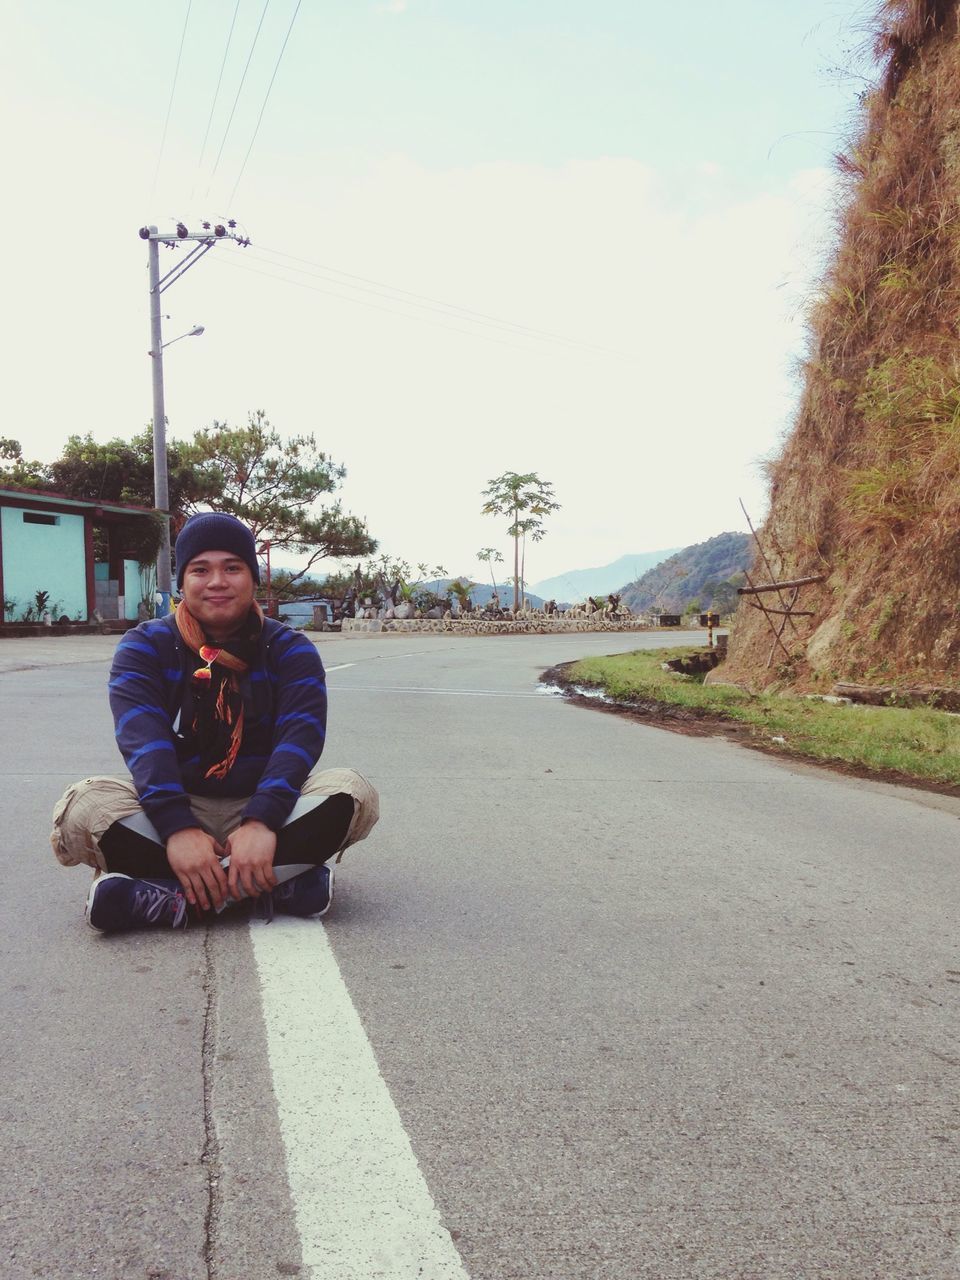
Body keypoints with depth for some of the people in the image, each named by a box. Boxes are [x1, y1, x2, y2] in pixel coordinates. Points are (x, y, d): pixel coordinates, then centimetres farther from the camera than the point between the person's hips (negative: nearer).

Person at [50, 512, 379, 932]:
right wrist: (178, 828, -35)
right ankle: (281, 882, -33)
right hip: (172, 807, 0)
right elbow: (143, 739, -17)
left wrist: (260, 821, -35)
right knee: (82, 809, -29)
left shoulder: (290, 649, 0)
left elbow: (300, 738, -16)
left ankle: (173, 895, -32)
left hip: (264, 805, 1)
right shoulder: (144, 646, 0)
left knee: (352, 792, -27)